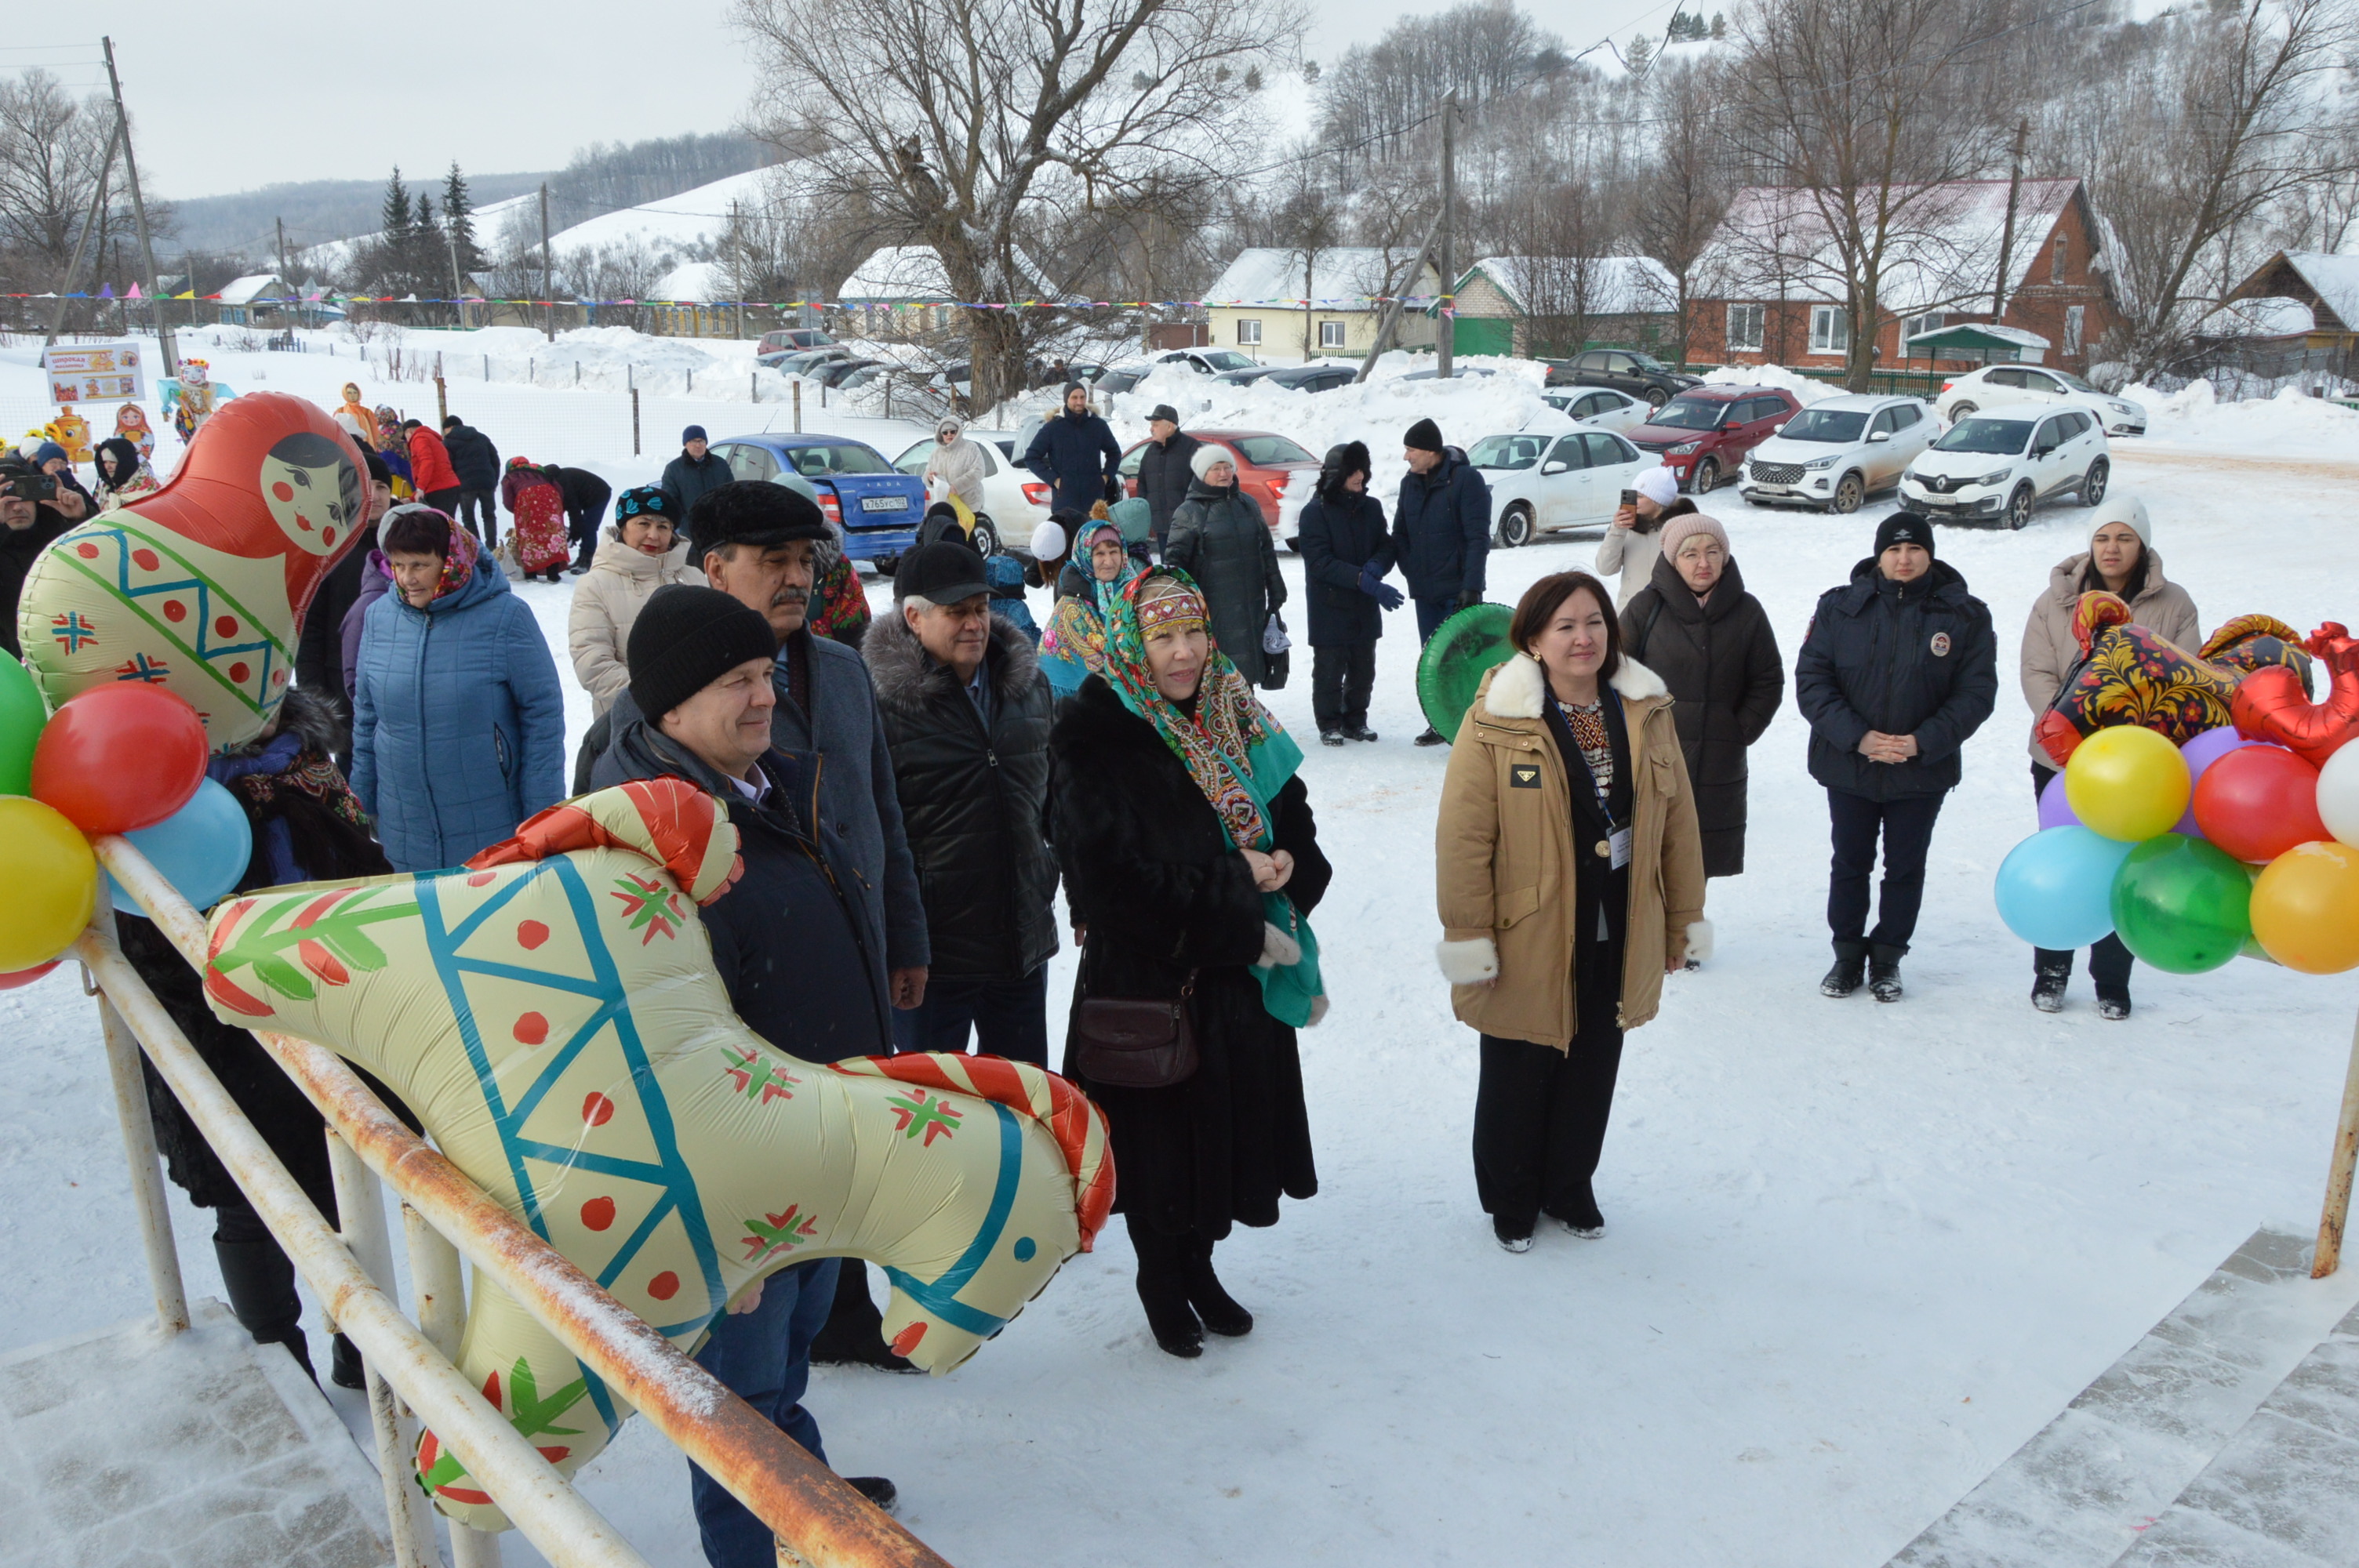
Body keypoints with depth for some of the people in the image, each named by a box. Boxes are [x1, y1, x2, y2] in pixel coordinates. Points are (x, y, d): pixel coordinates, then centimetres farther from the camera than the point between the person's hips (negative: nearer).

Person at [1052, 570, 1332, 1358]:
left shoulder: (1236, 721, 5)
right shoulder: (1097, 734, -15)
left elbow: (1291, 815, 13)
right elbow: (1116, 864, -24)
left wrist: (1285, 864, -9)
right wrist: (1232, 877, -19)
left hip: (1239, 972, 6)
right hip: (1146, 974, -6)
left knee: (1226, 1120, 15)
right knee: (1160, 1130, 6)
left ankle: (1198, 1265, 38)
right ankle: (1160, 1282, 30)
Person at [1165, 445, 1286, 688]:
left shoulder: (1249, 504, 13)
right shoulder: (1190, 511, -2)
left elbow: (1267, 552, 19)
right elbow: (1174, 559, -5)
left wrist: (1276, 594, 19)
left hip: (1251, 608, 5)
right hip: (1213, 610, -5)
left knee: (1247, 668, 12)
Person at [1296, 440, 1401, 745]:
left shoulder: (1371, 507, 7)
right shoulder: (1315, 511, -9)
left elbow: (1386, 547, 10)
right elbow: (1320, 562, -16)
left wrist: (1376, 566, -15)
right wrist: (1364, 580, -25)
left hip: (1366, 606, 5)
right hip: (1329, 608, -5)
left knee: (1363, 670, 12)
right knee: (1330, 669, 2)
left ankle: (1356, 720, 26)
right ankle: (1329, 725, 15)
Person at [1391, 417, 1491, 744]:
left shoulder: (1466, 479, -10)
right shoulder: (1410, 484, 11)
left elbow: (1478, 538, -14)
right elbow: (1400, 534, 16)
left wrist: (1471, 586, -20)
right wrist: (1411, 571, -1)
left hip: (1457, 591, -6)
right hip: (1425, 592, 6)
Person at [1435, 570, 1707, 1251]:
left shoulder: (1646, 711, 1)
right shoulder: (1497, 721, -14)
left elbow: (1678, 821, 7)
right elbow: (1463, 837, -14)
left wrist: (1685, 917, 9)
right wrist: (1469, 937, -15)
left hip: (1618, 938, 4)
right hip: (1529, 940, -4)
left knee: (1593, 1072, 18)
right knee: (1519, 1078, 12)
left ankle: (1570, 1187, 41)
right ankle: (1510, 1201, 35)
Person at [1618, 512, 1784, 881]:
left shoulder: (1746, 611, 4)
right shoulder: (1647, 607, -4)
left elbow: (1768, 683, 10)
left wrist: (1741, 732, 1)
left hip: (1719, 767, 3)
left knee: (1701, 867, 10)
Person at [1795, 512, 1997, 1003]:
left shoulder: (1965, 615, -3)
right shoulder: (1840, 607, -3)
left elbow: (1976, 692, -4)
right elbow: (1810, 680, -7)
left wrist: (1923, 742, -17)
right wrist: (1858, 736, -18)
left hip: (1923, 771, 0)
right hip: (1847, 765, 0)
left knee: (1906, 868, 11)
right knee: (1849, 864, 12)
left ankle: (1887, 958, 26)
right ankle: (1847, 954, 27)